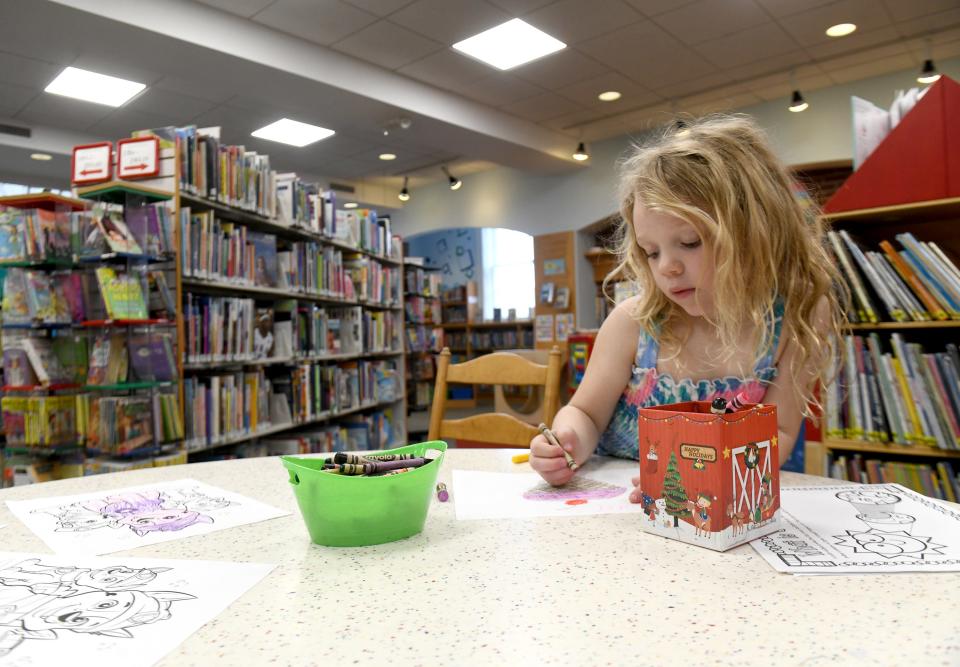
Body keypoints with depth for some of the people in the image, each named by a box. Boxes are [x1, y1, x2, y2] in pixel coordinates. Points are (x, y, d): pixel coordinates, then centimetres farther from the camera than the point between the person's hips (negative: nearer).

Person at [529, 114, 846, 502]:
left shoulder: (796, 321, -11)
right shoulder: (634, 321, -12)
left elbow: (779, 435, -9)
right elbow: (585, 413, -1)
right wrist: (568, 446, -24)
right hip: (613, 498, 1)